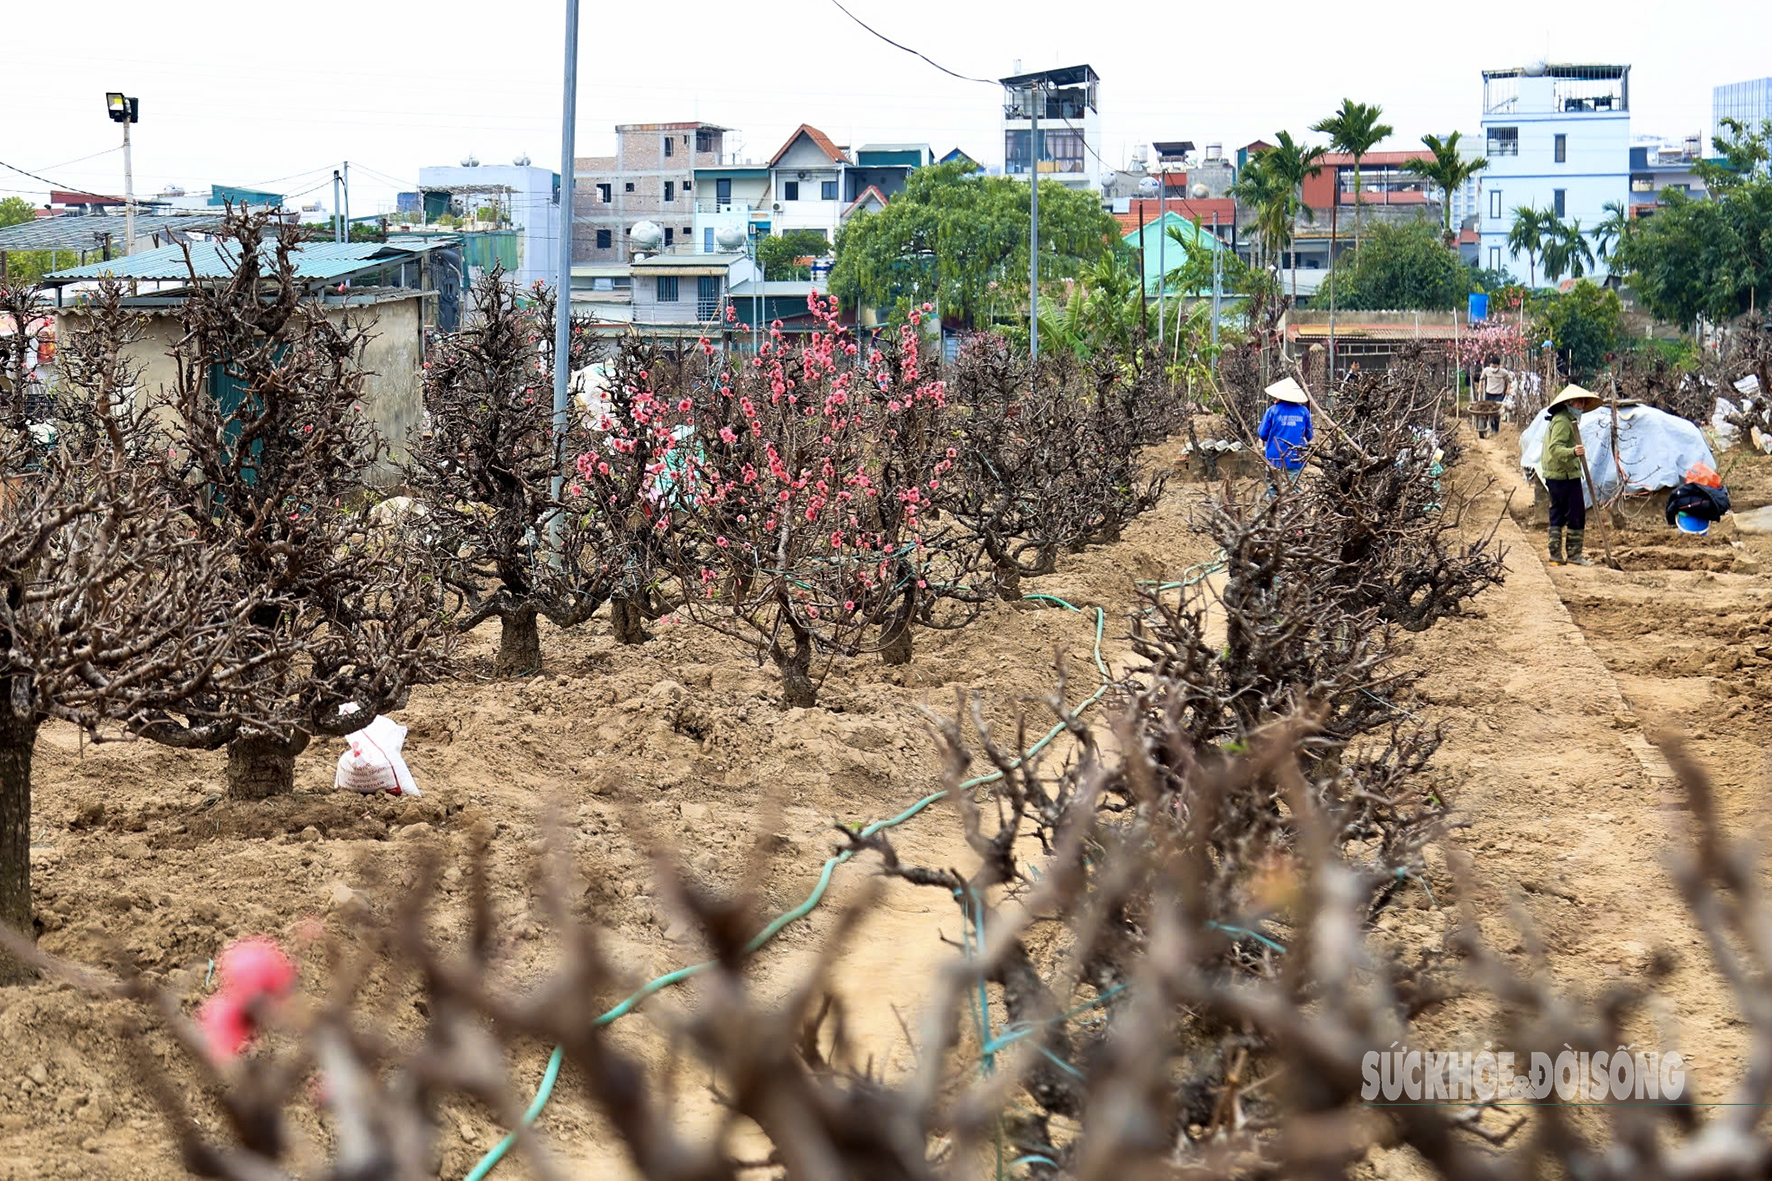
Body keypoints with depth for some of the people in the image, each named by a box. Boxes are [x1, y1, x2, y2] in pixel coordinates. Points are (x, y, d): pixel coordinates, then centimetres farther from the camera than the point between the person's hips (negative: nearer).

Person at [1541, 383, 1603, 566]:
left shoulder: (1568, 420, 20)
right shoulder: (1562, 421, -15)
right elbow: (1555, 448, -27)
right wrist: (1573, 452, -43)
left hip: (1554, 476, 11)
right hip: (1566, 476, -11)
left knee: (1557, 516, 11)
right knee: (1576, 516, -6)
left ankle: (1556, 556, 13)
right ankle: (1573, 556, -4)